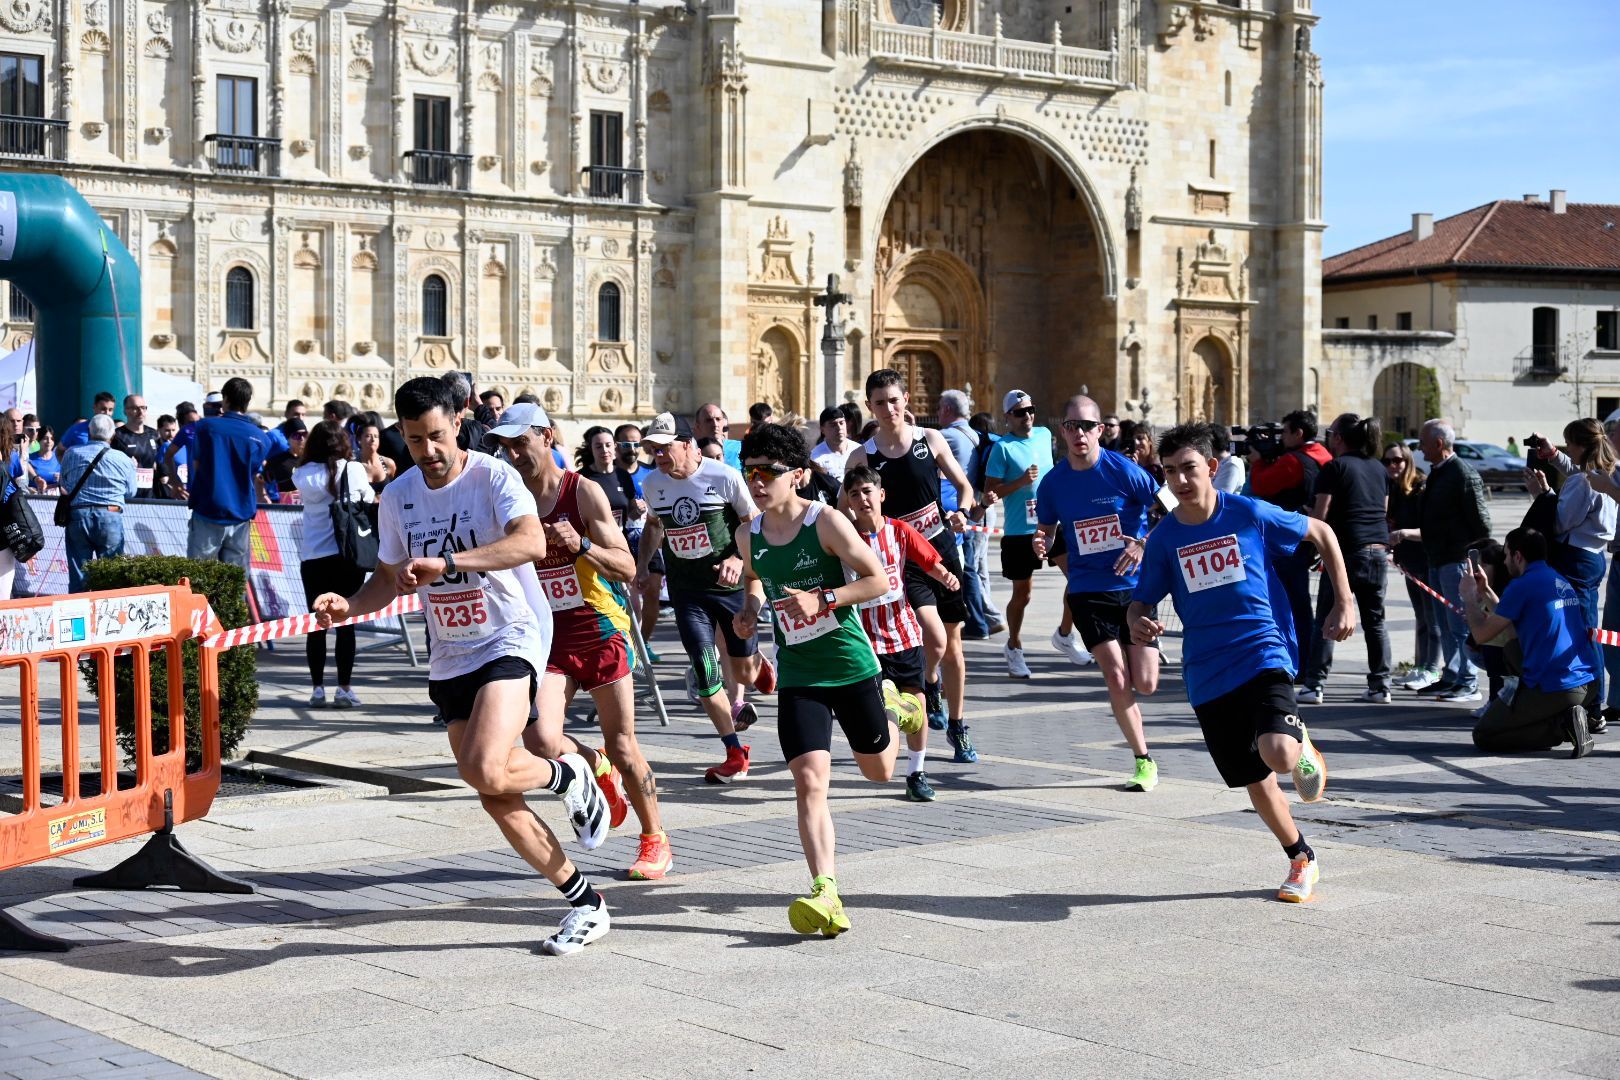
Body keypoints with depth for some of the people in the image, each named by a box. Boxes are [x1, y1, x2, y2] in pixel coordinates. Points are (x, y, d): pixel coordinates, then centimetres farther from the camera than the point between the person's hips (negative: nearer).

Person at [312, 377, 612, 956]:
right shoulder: (397, 496, 5)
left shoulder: (493, 476, -12)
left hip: (510, 639, -6)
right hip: (450, 659, 6)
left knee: (485, 770, -28)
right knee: (496, 798, 5)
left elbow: (532, 542, -30)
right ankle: (586, 904, 19)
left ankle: (569, 776, 5)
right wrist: (348, 605, -4)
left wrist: (446, 562, -39)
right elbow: (390, 577, 17)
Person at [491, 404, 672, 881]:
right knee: (543, 742, -18)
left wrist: (581, 545, -29)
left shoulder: (584, 492, -9)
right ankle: (599, 771, 16)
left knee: (623, 748, 3)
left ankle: (655, 840, 24)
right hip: (549, 636, 3)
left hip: (602, 632, -3)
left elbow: (626, 567, -12)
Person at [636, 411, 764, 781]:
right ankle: (735, 755, 0)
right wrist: (641, 564, 9)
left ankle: (736, 700, 51)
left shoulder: (725, 477, -13)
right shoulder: (652, 485, 1)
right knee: (705, 670, -11)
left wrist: (739, 559, -21)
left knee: (744, 668, 10)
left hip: (732, 584, -2)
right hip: (686, 590, 2)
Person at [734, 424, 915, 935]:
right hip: (797, 676, 2)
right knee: (809, 780, -15)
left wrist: (822, 599, -23)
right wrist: (751, 606, 2)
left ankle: (892, 707, 49)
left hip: (851, 666, -2)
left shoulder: (827, 522, -14)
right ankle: (826, 892, -16)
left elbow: (878, 579, -12)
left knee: (879, 771, 16)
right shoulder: (749, 536, 1)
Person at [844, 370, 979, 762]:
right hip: (902, 558, -3)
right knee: (935, 639, -20)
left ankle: (957, 728, 24)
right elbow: (844, 511, 1)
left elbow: (964, 486, 10)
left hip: (942, 550, 3)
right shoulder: (862, 457, -4)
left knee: (953, 644, 9)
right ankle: (930, 684, 15)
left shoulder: (931, 440, 1)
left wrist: (961, 512, -10)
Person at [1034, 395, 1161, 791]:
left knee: (1145, 684, -5)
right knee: (1116, 678, -10)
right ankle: (1144, 760, 6)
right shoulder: (1053, 481, -1)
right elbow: (1047, 530, 14)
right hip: (1088, 591, 1)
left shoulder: (1124, 471, -10)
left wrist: (1144, 544, -18)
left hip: (1134, 585, -1)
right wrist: (1041, 544, -9)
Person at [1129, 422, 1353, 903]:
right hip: (1207, 677, 3)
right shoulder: (1164, 538, -1)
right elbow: (1141, 601, 9)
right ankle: (1302, 860, 34)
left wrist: (1343, 603, 3)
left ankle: (1303, 746, 9)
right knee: (1254, 781, 11)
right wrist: (1139, 624, -16)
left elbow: (1322, 533, 7)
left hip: (1263, 657, -3)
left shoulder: (1251, 515, -7)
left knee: (1278, 755, -28)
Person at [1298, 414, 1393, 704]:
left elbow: (1319, 515, -8)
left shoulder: (1334, 467, -5)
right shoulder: (1379, 469, 15)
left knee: (1325, 619, -1)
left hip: (1347, 550, -6)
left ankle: (1314, 686, -4)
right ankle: (1380, 686, 11)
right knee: (1375, 620, 11)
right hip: (1379, 550, 6)